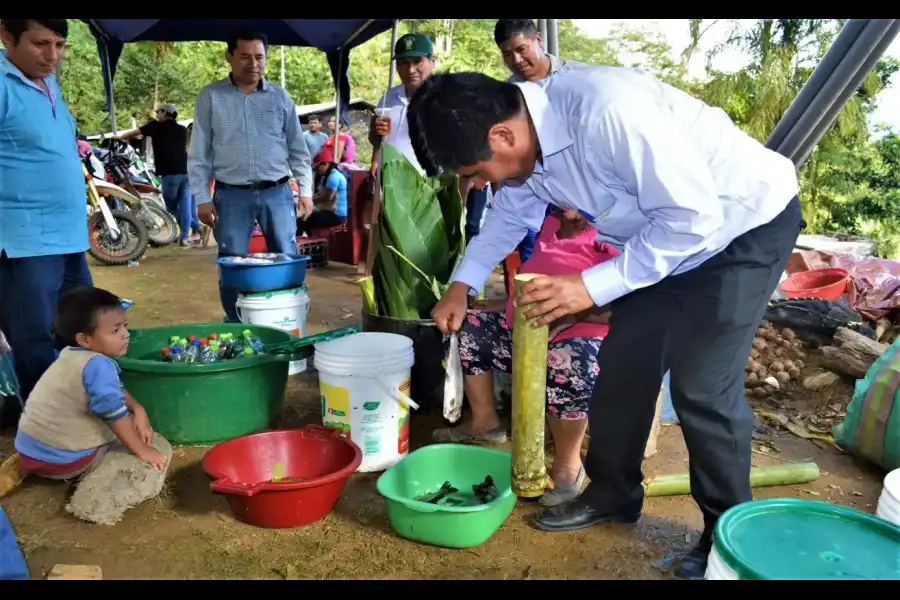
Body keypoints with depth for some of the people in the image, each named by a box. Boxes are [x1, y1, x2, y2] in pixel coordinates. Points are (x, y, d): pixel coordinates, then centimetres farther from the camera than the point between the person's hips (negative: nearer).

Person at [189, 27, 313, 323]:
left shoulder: (279, 96, 8)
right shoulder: (210, 97, 3)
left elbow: (297, 149, 11)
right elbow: (199, 153, 4)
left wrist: (305, 189, 4)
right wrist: (202, 198, -2)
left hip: (277, 193, 1)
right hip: (232, 195, -1)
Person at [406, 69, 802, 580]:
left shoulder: (606, 111, -36)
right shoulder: (525, 137, -9)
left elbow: (693, 217, -30)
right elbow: (512, 214, 12)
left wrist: (592, 286, -30)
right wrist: (464, 283, 5)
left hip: (750, 223, -7)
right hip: (669, 230, 8)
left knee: (702, 385, -10)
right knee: (623, 364, 6)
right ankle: (613, 493, 26)